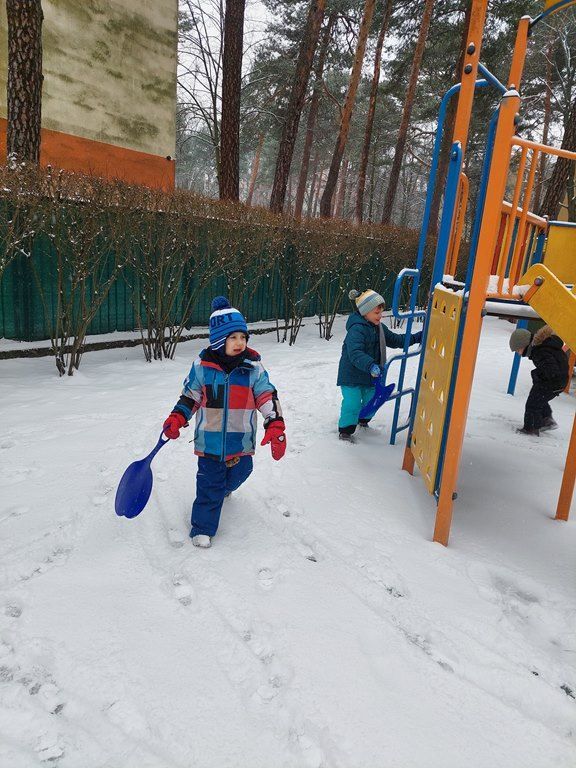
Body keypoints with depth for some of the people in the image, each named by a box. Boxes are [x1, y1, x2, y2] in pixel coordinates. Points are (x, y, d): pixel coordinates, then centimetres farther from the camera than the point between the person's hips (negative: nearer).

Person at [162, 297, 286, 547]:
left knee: (239, 473, 21)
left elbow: (267, 396, -2)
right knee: (209, 483, 3)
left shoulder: (253, 365, -7)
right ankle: (203, 528, 20)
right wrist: (176, 419, -8)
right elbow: (190, 396, 4)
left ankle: (223, 487, 56)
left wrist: (276, 426, -10)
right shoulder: (202, 365, -9)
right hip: (210, 438, -2)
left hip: (241, 439, 2)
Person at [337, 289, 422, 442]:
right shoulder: (356, 329, -25)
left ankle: (362, 420, 45)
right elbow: (355, 353, -36)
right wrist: (371, 366, -50)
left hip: (370, 376, 8)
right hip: (351, 374, -8)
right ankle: (345, 430, 7)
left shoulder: (379, 327, 6)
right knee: (353, 403, -11)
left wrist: (415, 338, 10)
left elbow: (394, 340, 18)